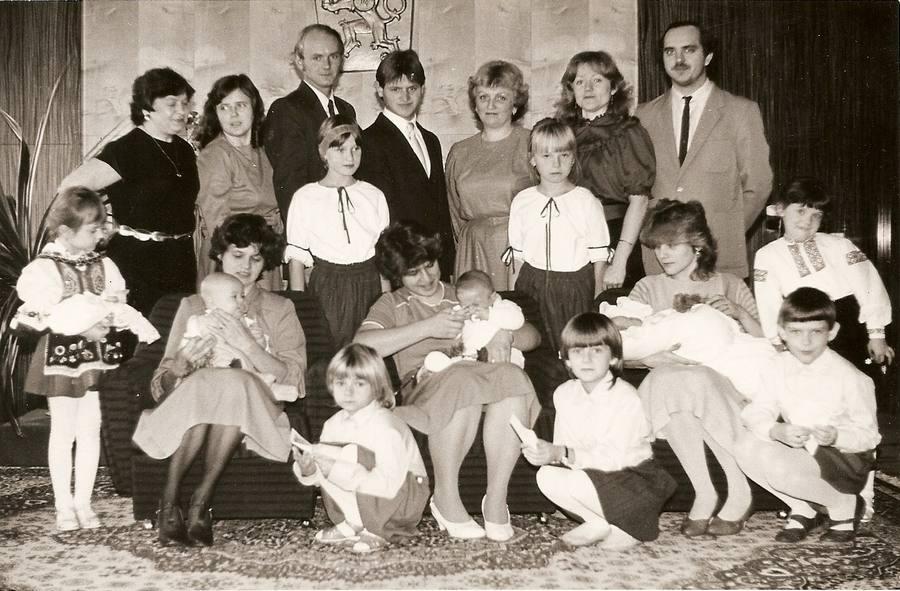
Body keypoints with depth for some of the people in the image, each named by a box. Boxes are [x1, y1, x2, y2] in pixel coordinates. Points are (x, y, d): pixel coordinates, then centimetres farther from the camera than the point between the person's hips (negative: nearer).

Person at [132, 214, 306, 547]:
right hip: (188, 419, 1)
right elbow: (162, 385, 14)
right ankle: (168, 504, -30)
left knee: (234, 381, -34)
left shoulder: (280, 310, 18)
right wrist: (180, 367, -10)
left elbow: (292, 377, 1)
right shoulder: (192, 307, 22)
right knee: (204, 384, -34)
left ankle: (201, 501, -30)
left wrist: (247, 344, -14)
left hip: (253, 415, -1)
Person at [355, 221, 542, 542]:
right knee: (461, 380, -38)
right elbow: (362, 345, -6)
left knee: (512, 376, -33)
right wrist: (429, 327, -9)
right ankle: (445, 497, -22)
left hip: (482, 378, 3)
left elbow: (532, 336, 21)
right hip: (426, 385, -2)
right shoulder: (392, 305, 17)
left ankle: (496, 498, -26)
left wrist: (505, 335, -4)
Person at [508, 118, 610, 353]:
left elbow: (599, 254, 0)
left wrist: (599, 301, -1)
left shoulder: (586, 201, -2)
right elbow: (516, 253, 11)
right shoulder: (522, 201, 5)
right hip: (532, 285, 2)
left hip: (575, 284, -2)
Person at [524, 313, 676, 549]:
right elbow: (563, 446, -1)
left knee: (576, 483, -29)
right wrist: (548, 454, -25)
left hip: (633, 478, -7)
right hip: (588, 472, 7)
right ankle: (599, 522, 1)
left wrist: (564, 455, -37)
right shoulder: (564, 394, 0)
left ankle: (626, 525, -2)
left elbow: (613, 458, -27)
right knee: (546, 476, -16)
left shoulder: (625, 397, -21)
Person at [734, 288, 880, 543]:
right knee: (745, 447, -18)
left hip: (845, 458, -6)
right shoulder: (782, 366, -2)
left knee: (780, 467, -32)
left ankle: (842, 506, -1)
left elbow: (869, 435, -12)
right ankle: (803, 508, 3)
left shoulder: (850, 378, -16)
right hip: (801, 452, 6)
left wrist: (836, 437, -32)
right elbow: (755, 413, -9)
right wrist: (777, 431, -30)